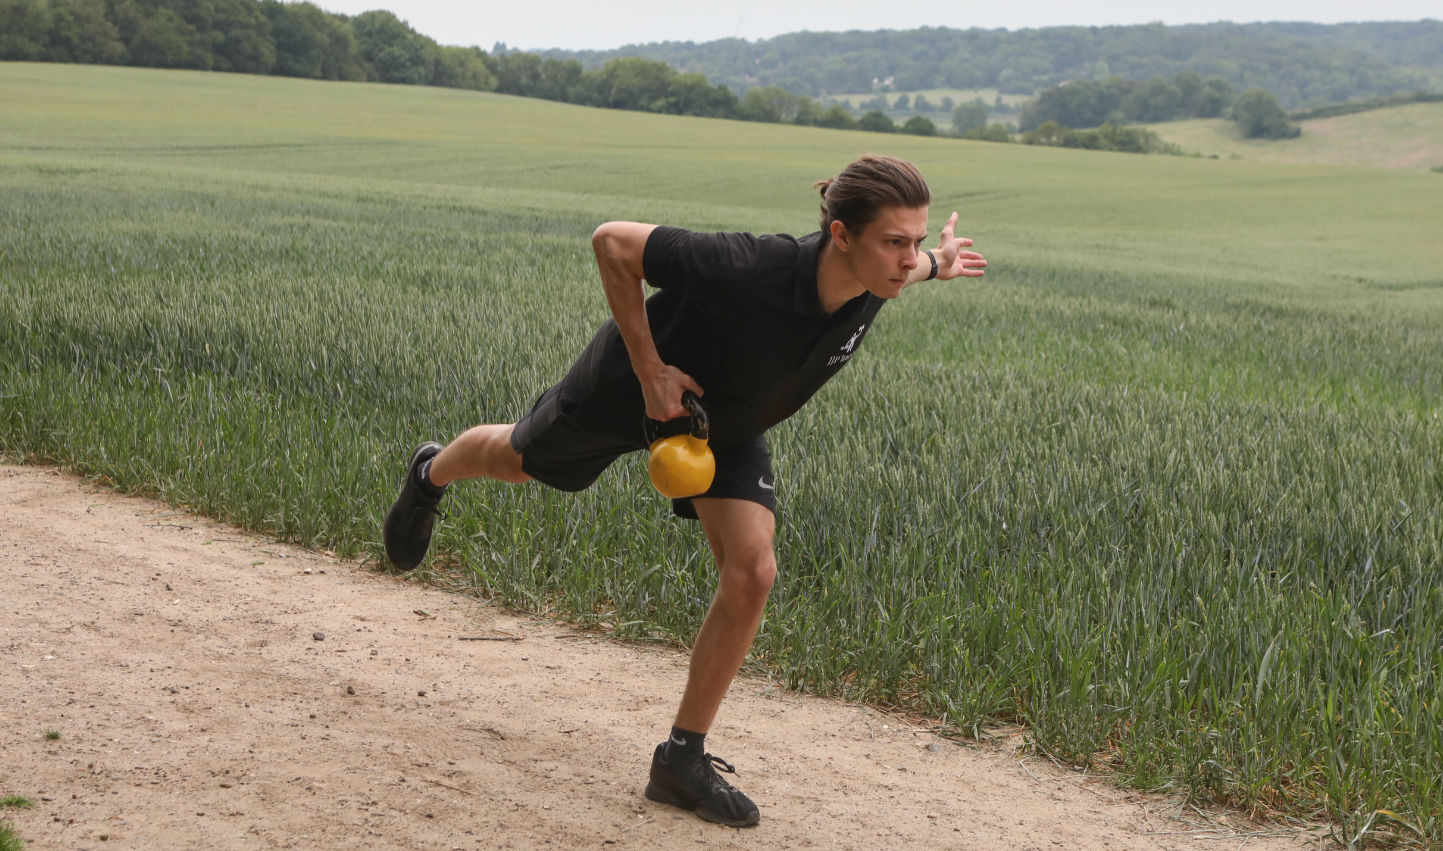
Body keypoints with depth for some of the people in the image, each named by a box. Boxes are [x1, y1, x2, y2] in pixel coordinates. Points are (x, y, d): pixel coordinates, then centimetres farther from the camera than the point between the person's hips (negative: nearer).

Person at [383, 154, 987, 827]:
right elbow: (612, 242, -35)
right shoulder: (748, 269, -46)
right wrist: (649, 369, -32)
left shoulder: (871, 283, -26)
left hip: (728, 422, 4)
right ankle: (430, 475, 62)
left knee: (751, 573, -11)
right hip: (631, 389, -4)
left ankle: (682, 759, 3)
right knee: (518, 461, 24)